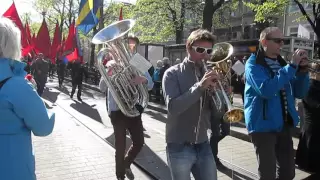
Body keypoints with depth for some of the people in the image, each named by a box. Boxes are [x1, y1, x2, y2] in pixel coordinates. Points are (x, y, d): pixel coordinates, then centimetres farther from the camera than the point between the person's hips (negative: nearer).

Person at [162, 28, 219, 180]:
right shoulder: (173, 73, -6)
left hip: (203, 144, 5)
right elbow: (173, 107, -21)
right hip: (180, 146, -4)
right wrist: (200, 86, -28)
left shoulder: (208, 74, 8)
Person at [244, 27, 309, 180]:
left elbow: (299, 93, 11)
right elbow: (266, 90, -27)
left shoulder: (281, 63, 12)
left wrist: (302, 69, -5)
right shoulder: (253, 64, -9)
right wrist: (292, 66, -22)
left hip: (284, 125, 7)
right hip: (263, 125, -7)